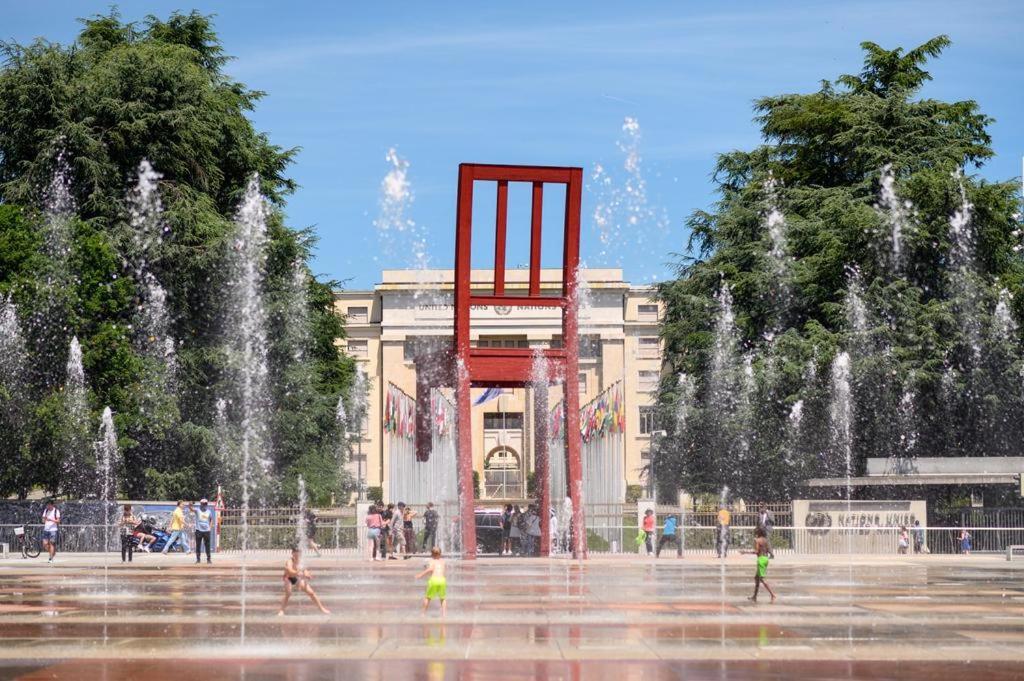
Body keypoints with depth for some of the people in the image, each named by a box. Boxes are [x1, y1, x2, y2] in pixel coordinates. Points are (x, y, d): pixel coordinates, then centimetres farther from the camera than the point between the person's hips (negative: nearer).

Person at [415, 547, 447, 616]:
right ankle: (443, 614, 5)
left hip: (434, 579, -2)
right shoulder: (442, 561, 18)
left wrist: (421, 574, -14)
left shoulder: (432, 560, 7)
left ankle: (423, 613, 16)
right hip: (442, 580, 2)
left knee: (427, 597, 16)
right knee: (443, 598, 19)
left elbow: (431, 569, -13)